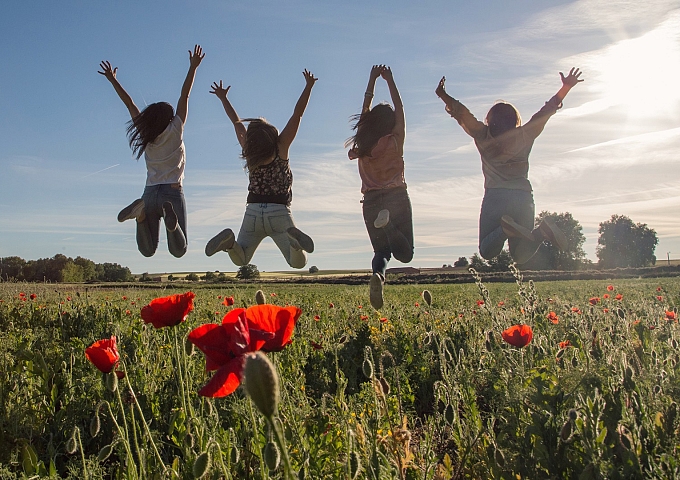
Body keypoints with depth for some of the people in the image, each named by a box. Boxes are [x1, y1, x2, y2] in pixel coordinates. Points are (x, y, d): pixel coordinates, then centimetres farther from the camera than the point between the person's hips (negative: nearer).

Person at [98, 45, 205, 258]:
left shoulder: (146, 136, 9)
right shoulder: (175, 131, 1)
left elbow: (129, 103, 16)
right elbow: (184, 96, 1)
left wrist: (112, 80, 24)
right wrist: (193, 67, 2)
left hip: (150, 193, 3)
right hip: (172, 192, -3)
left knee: (147, 250, 5)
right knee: (178, 250, -3)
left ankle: (141, 212, -21)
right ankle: (171, 218, -33)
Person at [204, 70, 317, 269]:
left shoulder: (249, 150, 0)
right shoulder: (281, 147, -7)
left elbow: (237, 122, 14)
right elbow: (297, 114, -6)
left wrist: (223, 98, 28)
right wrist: (308, 86, 1)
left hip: (253, 211, 3)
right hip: (279, 212, -3)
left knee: (240, 259, 16)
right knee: (298, 262, -4)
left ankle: (229, 241, -16)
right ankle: (293, 241, -37)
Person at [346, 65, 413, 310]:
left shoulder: (362, 144, 2)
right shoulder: (395, 142, -5)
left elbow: (365, 109, 13)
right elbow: (399, 108, 4)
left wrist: (372, 80, 20)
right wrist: (389, 80, 12)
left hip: (371, 202, 3)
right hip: (397, 199, -3)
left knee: (380, 250, 10)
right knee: (405, 253, 0)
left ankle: (377, 275, -24)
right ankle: (389, 224, -29)